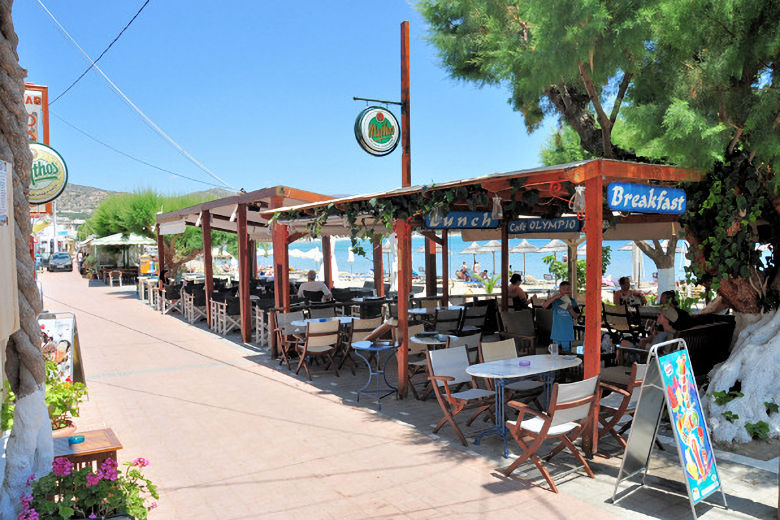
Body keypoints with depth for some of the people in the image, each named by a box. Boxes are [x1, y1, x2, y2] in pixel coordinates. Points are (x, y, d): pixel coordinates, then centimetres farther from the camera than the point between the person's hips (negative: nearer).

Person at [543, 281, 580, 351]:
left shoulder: (572, 301, 4)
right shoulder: (555, 300, -2)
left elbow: (576, 316, 3)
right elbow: (544, 306, -18)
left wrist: (570, 308, -16)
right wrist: (555, 297, -24)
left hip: (568, 335, 1)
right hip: (557, 334, -1)